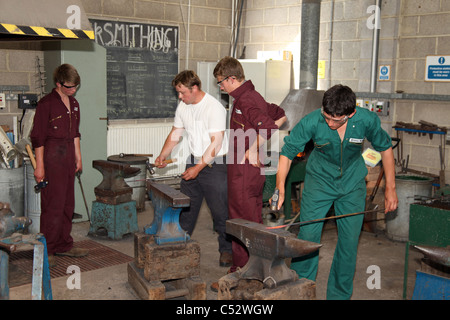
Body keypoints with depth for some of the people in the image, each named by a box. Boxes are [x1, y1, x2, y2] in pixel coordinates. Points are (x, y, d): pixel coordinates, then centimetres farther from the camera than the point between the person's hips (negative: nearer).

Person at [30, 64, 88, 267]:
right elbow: (38, 137, -11)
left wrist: (78, 157, 19)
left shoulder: (74, 104, 13)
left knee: (68, 203, 12)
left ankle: (64, 245, 22)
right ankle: (46, 250, 4)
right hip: (52, 156, -8)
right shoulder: (46, 104, -10)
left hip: (68, 155, 8)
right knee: (53, 205, -6)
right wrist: (39, 165, -13)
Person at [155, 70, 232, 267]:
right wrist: (163, 156, 1)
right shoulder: (183, 107, 7)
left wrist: (199, 167, -22)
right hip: (193, 162, 7)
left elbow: (216, 143, -19)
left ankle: (226, 250, 11)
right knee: (186, 207, 10)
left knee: (220, 210, -2)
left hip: (214, 164, -7)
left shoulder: (214, 107, -16)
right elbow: (175, 134, 15)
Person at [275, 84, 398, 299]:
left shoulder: (367, 120, -21)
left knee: (349, 241, 2)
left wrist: (390, 188, -2)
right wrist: (280, 189, -26)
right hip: (319, 181, -1)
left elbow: (385, 147, -3)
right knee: (307, 236, -5)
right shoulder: (311, 122, -25)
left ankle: (339, 295, 20)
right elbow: (287, 151, -14)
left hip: (352, 185, 1)